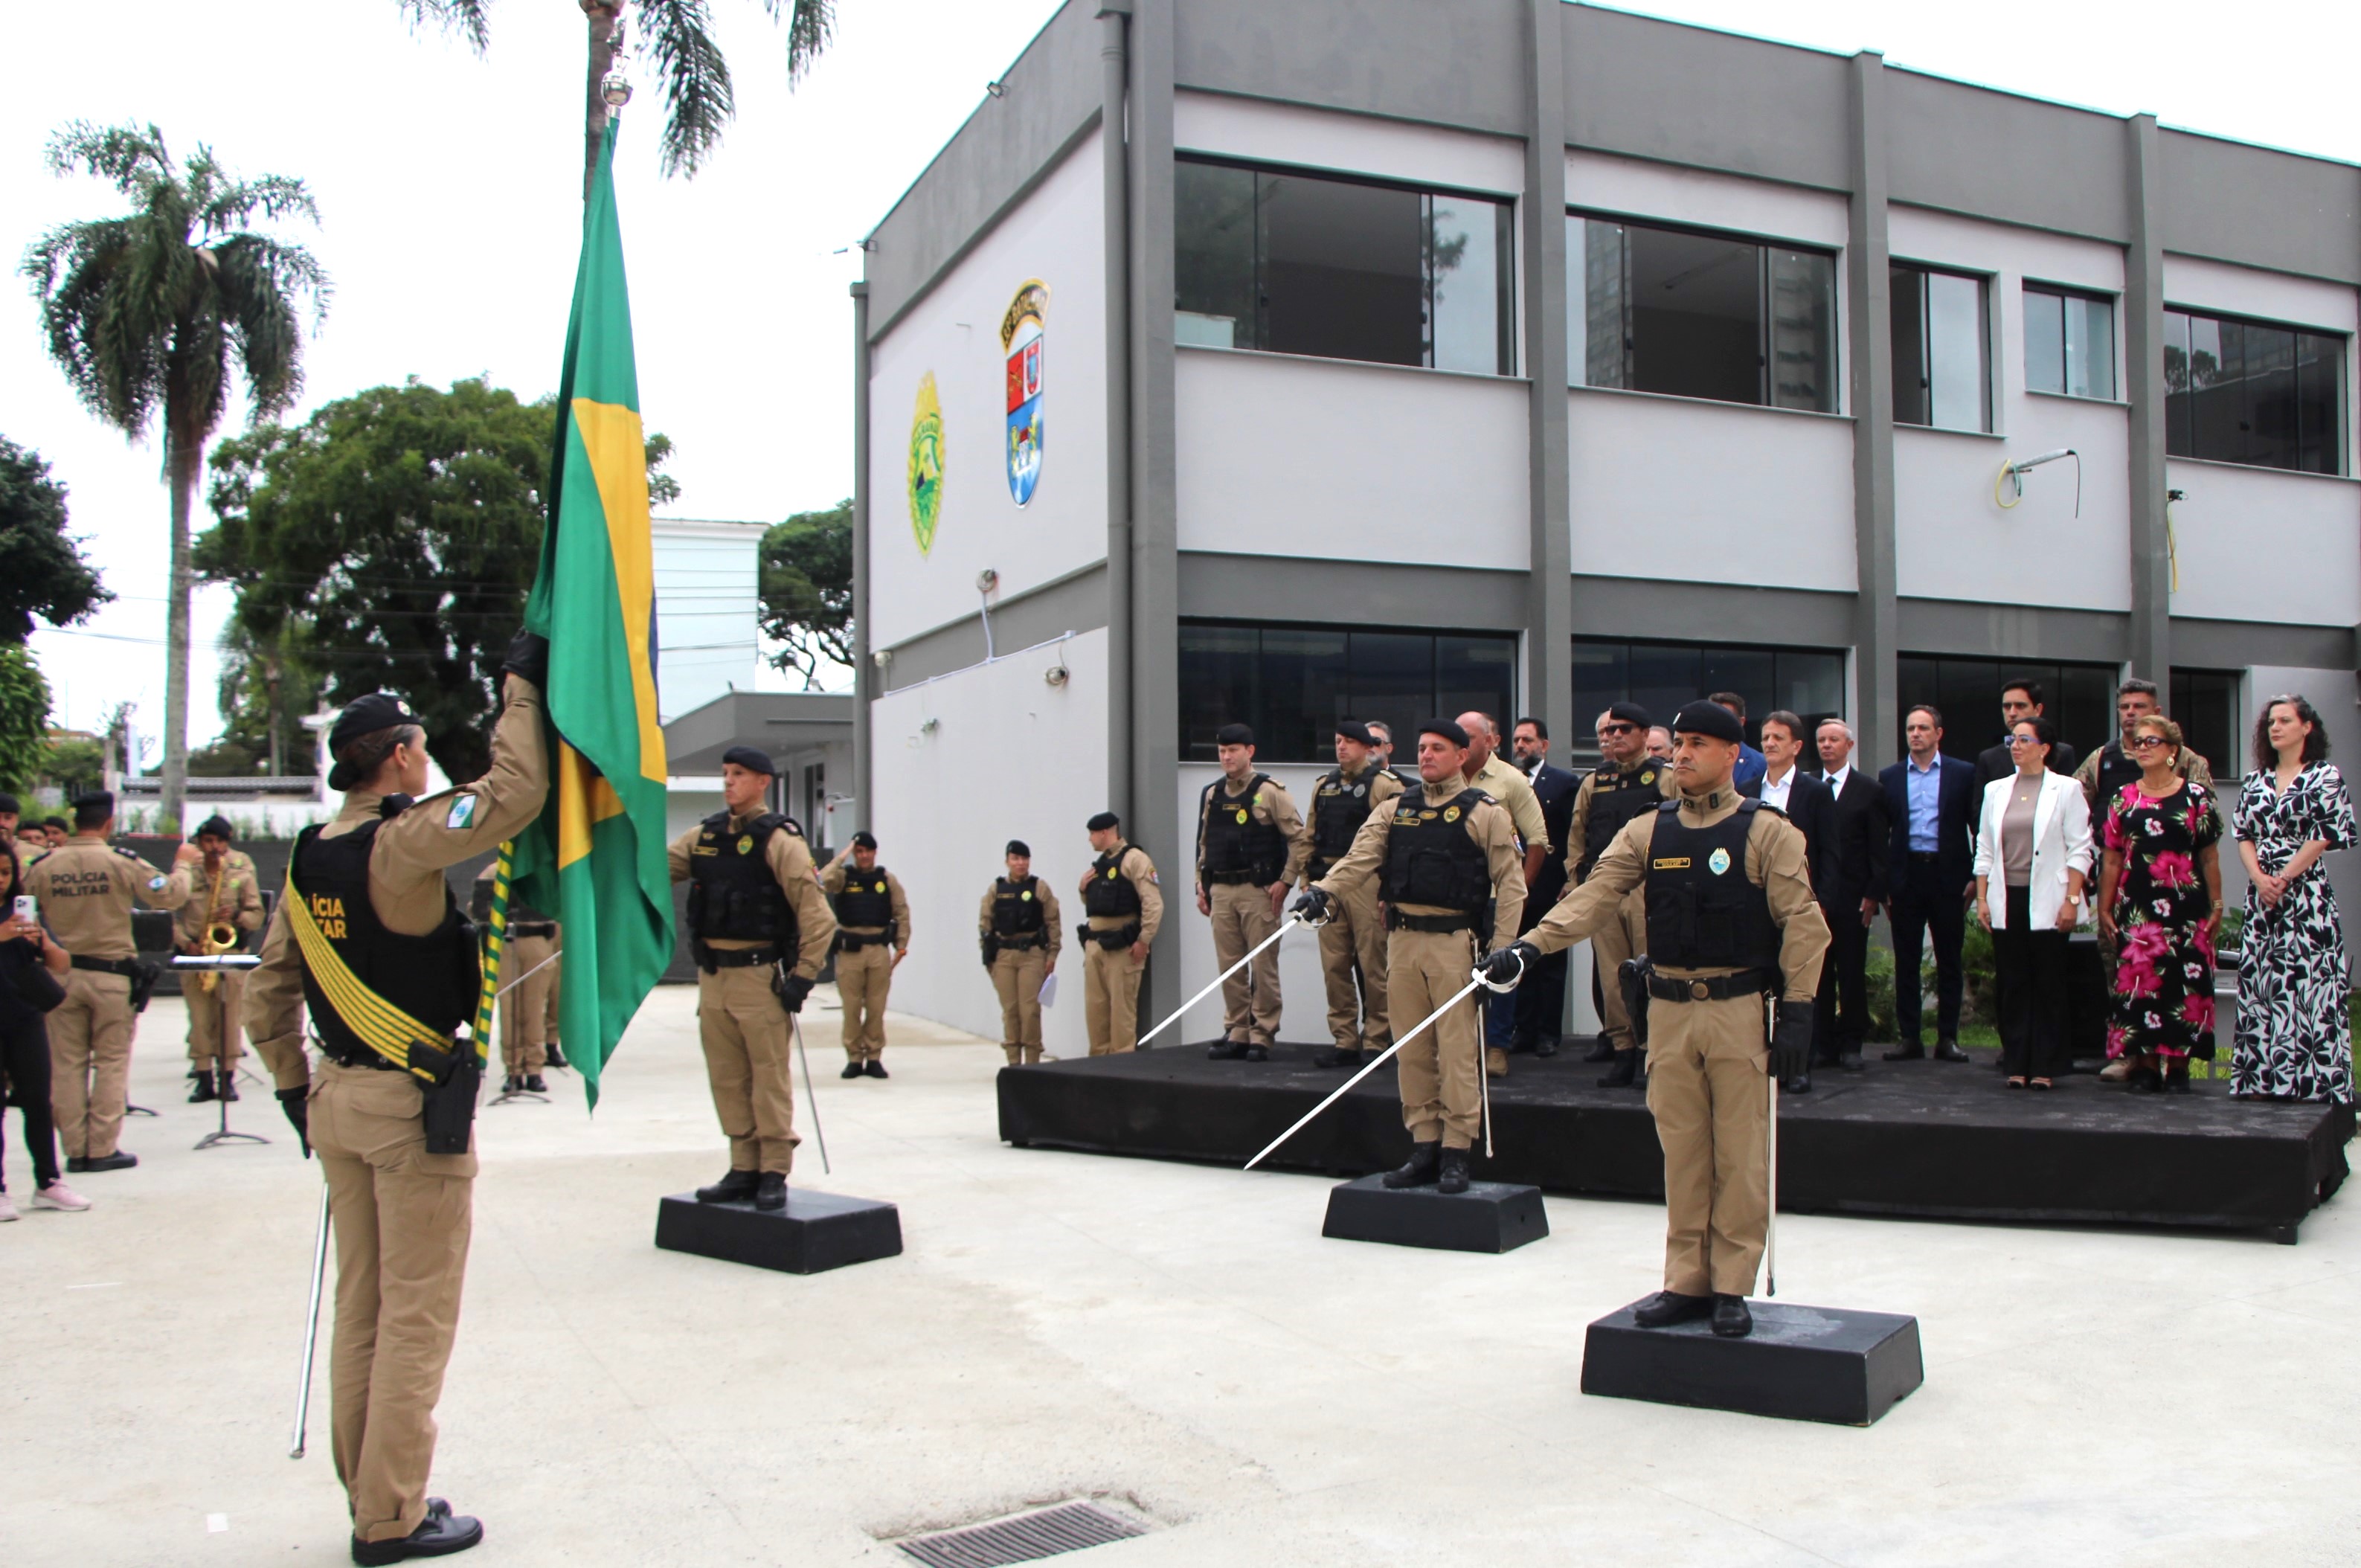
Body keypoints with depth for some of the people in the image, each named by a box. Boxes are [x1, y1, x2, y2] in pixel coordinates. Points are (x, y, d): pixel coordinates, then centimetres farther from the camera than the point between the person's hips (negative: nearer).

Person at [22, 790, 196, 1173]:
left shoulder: (43, 866, -1)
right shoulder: (123, 862, -10)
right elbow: (170, 897, -8)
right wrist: (182, 865, 9)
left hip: (61, 974, 3)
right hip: (111, 974, -3)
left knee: (67, 1065, 9)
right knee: (111, 1062, 6)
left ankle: (75, 1150, 12)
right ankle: (103, 1149, 5)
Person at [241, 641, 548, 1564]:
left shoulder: (307, 861, 8)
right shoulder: (404, 841, -15)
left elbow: (267, 994, 12)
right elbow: (515, 794, -25)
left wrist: (295, 1089, 21)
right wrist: (520, 688, -13)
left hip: (338, 1102, 8)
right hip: (414, 1104, -8)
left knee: (361, 1307, 16)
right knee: (417, 1315, 1)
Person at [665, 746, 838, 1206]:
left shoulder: (779, 841, -8)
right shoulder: (705, 836, 12)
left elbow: (818, 914, -12)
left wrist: (803, 977, -15)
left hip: (759, 976, -6)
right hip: (712, 977, 7)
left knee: (770, 1078, -1)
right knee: (728, 1079, 11)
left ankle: (774, 1174, 7)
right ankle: (744, 1168, 21)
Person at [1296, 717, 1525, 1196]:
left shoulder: (1485, 813, 2)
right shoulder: (1394, 810, 13)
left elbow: (1510, 883, -2)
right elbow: (1361, 857, -1)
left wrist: (1500, 948, -9)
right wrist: (1324, 891, -19)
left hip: (1455, 942, -4)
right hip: (1402, 940, 4)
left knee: (1457, 1049, -3)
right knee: (1411, 1049, 7)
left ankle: (1456, 1154, 4)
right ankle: (1424, 1147, 16)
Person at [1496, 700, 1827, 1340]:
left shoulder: (1766, 831, -3)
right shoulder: (1647, 831, 8)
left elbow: (1803, 924, -6)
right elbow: (1597, 895, -2)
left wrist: (1796, 1011, -12)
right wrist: (1528, 945, -15)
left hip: (1740, 1010, -3)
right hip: (1669, 1011, 4)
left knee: (1740, 1155, 2)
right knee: (1681, 1154, 8)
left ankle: (1732, 1288, 12)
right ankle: (1687, 1283, 18)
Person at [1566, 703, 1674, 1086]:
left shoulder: (1666, 780, 4)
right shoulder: (1592, 784, 15)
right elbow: (1576, 838, 20)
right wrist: (1575, 883, 12)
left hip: (1650, 891, -4)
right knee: (1611, 973, 3)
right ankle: (1622, 1047, 9)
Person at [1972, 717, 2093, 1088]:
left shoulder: (2066, 789, 1)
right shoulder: (1996, 790, 12)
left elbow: (2079, 851, -3)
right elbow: (1984, 850, 12)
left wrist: (2071, 900, -10)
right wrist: (1981, 898, 4)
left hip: (2046, 901, -3)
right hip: (2006, 901, 3)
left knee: (2049, 985, 1)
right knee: (2012, 985, 4)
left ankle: (2045, 1067, 6)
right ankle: (2016, 1064, 9)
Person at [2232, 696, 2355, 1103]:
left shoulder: (2325, 776, 0)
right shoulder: (2255, 782, 14)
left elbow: (2325, 835, -7)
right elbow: (2243, 834, 10)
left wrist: (2283, 879, -11)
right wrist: (2259, 877, -7)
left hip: (2305, 893, -5)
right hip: (2261, 895, 5)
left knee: (2307, 978, -7)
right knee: (2258, 983, 3)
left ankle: (2311, 1078, -2)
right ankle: (2263, 1076, 8)